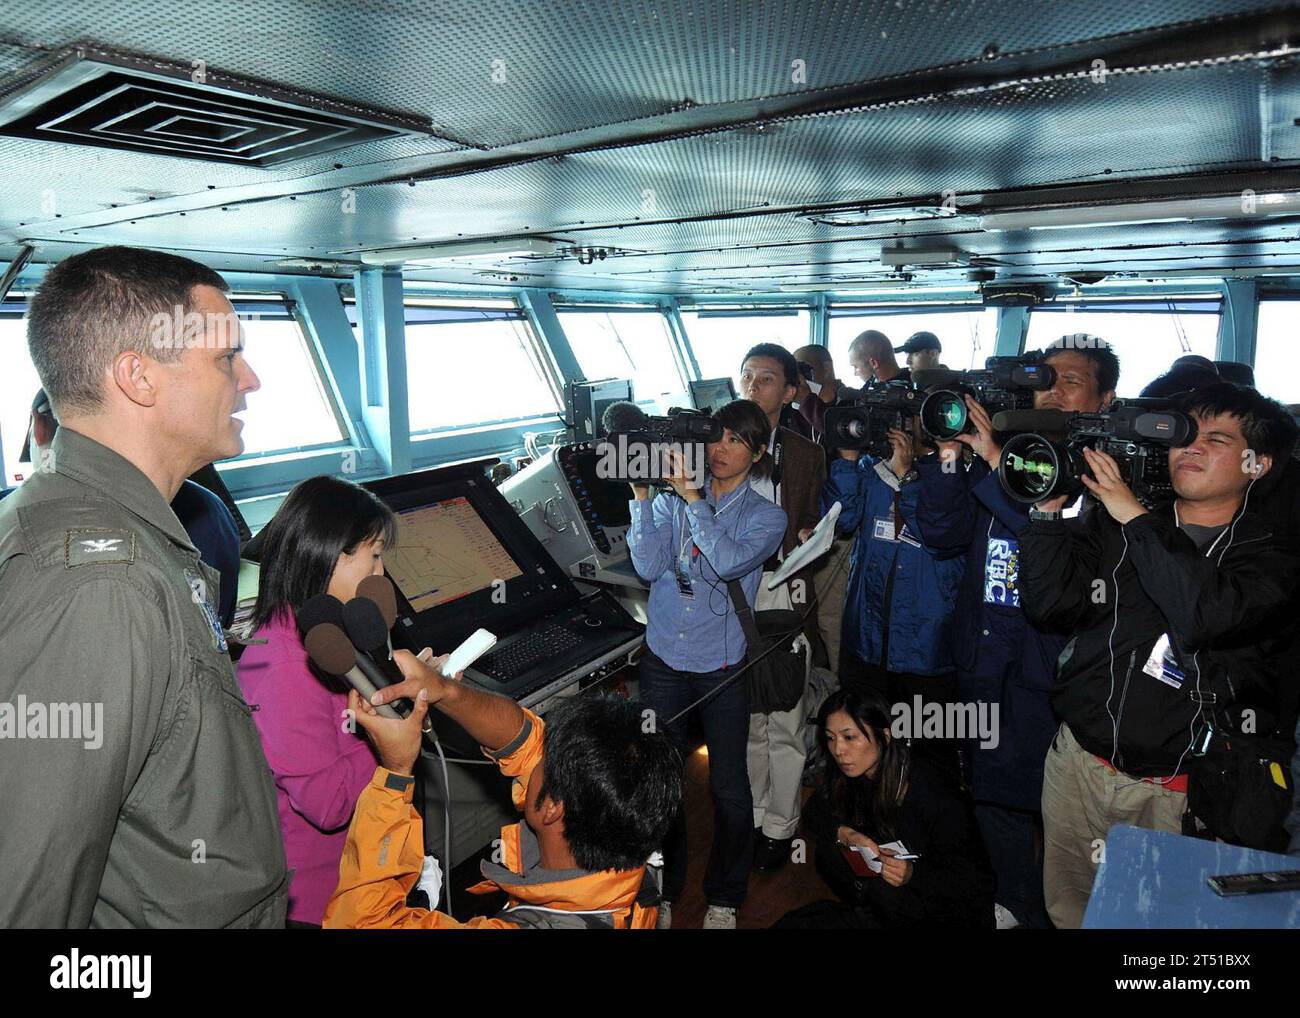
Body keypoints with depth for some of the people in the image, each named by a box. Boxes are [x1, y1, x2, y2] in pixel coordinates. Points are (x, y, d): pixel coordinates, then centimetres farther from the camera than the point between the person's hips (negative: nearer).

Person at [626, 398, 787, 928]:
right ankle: (663, 892, 30)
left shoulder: (766, 515, -1)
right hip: (663, 660, 1)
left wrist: (692, 498, -22)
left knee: (728, 788, 8)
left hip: (723, 666, -1)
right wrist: (641, 495, -15)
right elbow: (648, 566, -10)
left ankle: (724, 900, 30)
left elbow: (728, 561, -21)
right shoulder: (672, 498, 2)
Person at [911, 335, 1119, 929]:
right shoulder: (1003, 452, 7)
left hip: (1053, 662, -5)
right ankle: (1016, 906, 40)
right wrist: (949, 453, -13)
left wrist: (995, 461, -26)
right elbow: (940, 532, 1)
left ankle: (1050, 912, 33)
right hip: (984, 654, 5)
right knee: (993, 791, 18)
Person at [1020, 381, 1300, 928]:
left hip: (1179, 790, -2)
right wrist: (1047, 507, -16)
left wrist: (1134, 516, -19)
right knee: (1067, 909, 16)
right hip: (1078, 765, 2)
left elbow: (1203, 615, -25)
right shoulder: (1108, 523, 2)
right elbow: (1047, 601, -8)